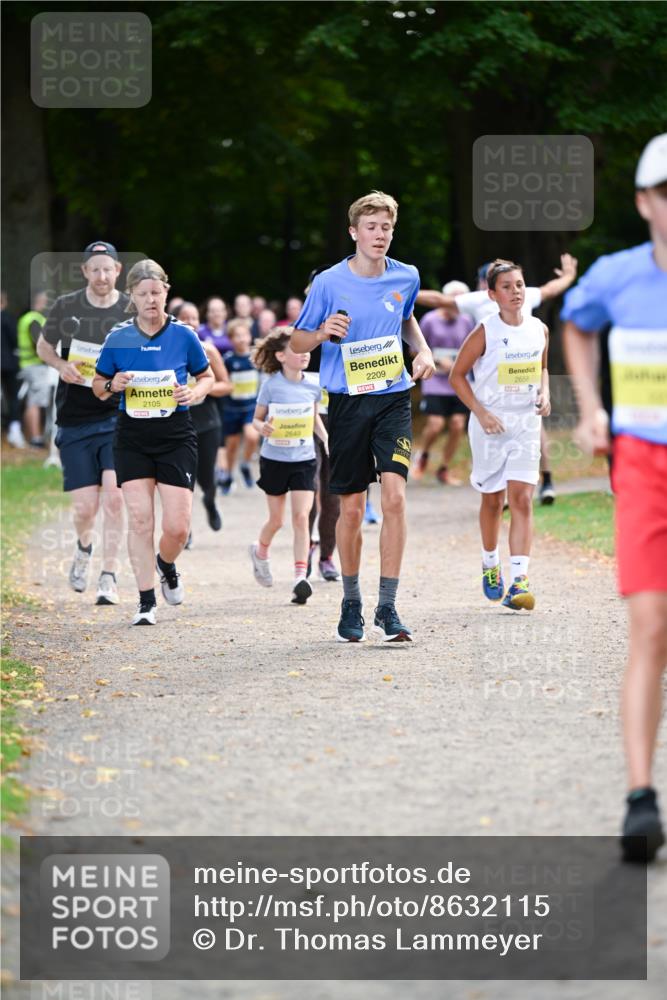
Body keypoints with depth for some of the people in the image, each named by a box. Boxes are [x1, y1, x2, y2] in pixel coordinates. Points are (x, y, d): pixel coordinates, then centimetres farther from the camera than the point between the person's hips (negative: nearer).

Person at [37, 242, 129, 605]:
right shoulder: (65, 308, -1)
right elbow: (43, 346, 14)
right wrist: (61, 365, -7)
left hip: (118, 415, -1)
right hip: (74, 421, 1)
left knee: (113, 497, -14)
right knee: (85, 507, -1)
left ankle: (109, 577, -3)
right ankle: (84, 547, 34)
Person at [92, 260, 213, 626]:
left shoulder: (183, 335, -2)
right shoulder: (118, 338, -1)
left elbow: (206, 377, 11)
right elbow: (98, 385, 10)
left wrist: (194, 392, -10)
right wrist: (112, 385, -11)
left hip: (176, 436, 0)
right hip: (132, 437, 1)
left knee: (177, 526, -5)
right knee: (139, 519, -7)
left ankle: (166, 565, 30)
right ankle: (146, 601, 3)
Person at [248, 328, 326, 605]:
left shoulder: (312, 386, 0)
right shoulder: (271, 386, -9)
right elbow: (257, 419, -1)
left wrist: (327, 440, 3)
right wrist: (262, 428, -24)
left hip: (304, 460, 2)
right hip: (274, 460, -2)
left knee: (301, 517, -10)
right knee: (276, 520, 10)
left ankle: (301, 577, -13)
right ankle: (260, 551, 43)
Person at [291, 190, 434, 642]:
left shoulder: (407, 278, 3)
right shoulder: (329, 282, -6)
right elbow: (297, 341, 3)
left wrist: (424, 350, 7)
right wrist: (322, 333, -18)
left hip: (394, 398, 1)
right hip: (347, 402, -1)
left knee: (394, 495, -14)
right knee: (352, 508, 3)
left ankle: (387, 608, -10)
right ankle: (351, 605, 21)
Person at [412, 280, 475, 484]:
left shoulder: (466, 322, 6)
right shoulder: (430, 320, -3)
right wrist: (438, 360, -10)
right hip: (435, 382, -3)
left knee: (457, 426, -4)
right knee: (435, 425, -13)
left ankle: (444, 469, 12)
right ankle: (422, 455, 18)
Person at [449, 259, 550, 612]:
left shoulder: (540, 330, 2)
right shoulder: (485, 332, -10)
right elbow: (457, 375, -3)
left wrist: (544, 394, 0)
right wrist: (480, 412, -12)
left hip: (526, 424, 2)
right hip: (490, 424, -2)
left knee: (522, 499, -10)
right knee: (492, 500, 10)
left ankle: (519, 582, -15)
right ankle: (490, 566, 34)